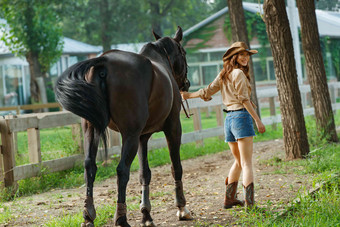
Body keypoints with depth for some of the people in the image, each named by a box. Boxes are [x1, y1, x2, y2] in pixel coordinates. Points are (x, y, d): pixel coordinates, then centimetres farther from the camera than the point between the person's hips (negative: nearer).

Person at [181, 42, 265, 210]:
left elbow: (207, 92, 19)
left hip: (229, 119, 8)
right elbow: (244, 99, -13)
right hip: (241, 116, -8)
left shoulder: (223, 75, 15)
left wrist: (188, 95, 37)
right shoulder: (239, 73, -7)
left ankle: (229, 199, 24)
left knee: (238, 161, 20)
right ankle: (249, 202, -17)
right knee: (246, 163, -10)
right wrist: (258, 121, -14)